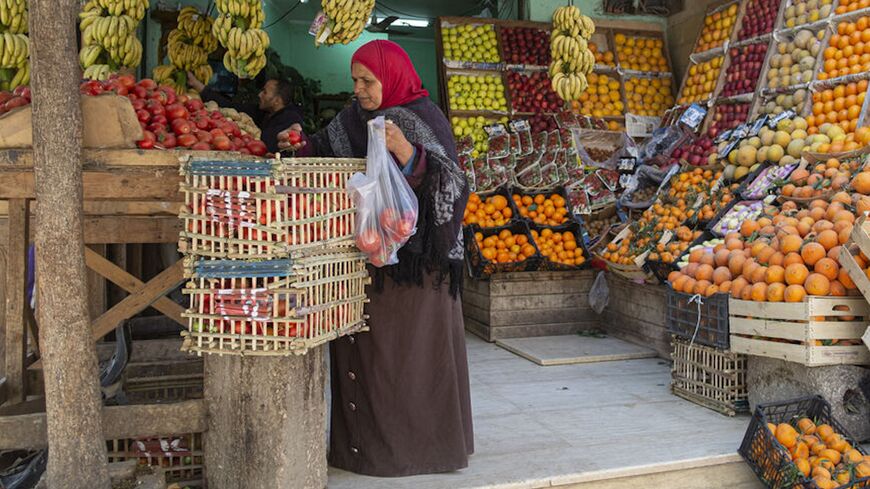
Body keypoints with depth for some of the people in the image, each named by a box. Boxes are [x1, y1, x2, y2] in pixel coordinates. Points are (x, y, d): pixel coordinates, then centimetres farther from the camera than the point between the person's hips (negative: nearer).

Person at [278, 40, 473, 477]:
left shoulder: (423, 120, -8)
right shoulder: (355, 117, 11)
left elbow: (450, 183, -15)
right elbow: (330, 155, 22)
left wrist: (407, 154, -28)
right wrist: (304, 146, 3)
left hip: (411, 257, -6)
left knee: (410, 349, 1)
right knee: (363, 347, 10)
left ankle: (416, 443, 17)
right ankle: (366, 439, 24)